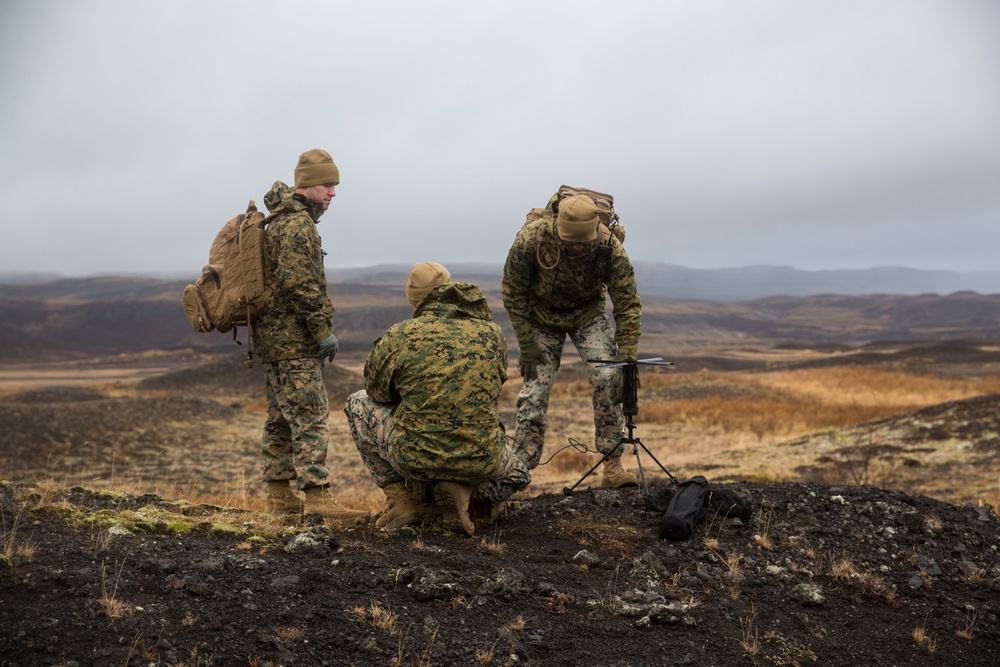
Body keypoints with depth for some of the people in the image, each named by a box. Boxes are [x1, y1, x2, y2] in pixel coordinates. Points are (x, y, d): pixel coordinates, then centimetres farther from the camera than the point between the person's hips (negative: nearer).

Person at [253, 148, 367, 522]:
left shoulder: (280, 220, 20)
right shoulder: (298, 224, -14)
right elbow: (299, 284, -23)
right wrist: (322, 331, -18)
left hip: (274, 337, 11)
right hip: (294, 340, -11)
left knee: (281, 417, 12)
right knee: (311, 416, -11)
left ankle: (279, 497, 19)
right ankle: (317, 498, -11)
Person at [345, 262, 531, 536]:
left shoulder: (397, 337, -5)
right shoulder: (491, 333, 5)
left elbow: (378, 394, 11)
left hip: (415, 459, -2)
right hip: (482, 462, 2)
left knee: (357, 404, 22)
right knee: (518, 473, 37)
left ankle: (401, 498, 15)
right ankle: (467, 490, 3)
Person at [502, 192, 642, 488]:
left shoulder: (610, 247, -31)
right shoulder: (530, 239, -32)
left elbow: (627, 305, -25)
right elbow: (513, 293, -16)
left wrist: (626, 363, -30)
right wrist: (527, 345, -15)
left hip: (588, 313, 1)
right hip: (540, 316, 0)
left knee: (608, 379, -17)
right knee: (534, 391, -6)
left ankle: (613, 465, -6)